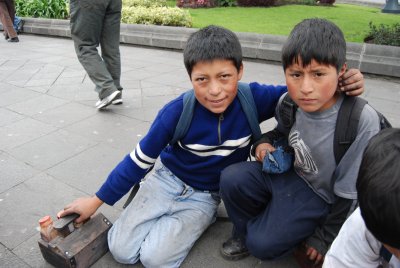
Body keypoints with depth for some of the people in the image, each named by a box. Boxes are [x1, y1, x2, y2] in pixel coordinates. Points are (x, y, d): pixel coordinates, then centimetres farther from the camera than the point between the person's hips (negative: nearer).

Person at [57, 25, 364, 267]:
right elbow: (140, 159, -11)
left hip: (205, 197, 0)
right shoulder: (177, 112, -23)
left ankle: (197, 220, 12)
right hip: (166, 181, 1)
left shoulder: (253, 99, -20)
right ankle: (169, 218, 20)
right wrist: (97, 200, -4)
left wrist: (340, 84, -29)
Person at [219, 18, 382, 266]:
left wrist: (325, 238, -7)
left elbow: (349, 192, -18)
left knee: (263, 245, -17)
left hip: (320, 195, -4)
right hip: (287, 171, 5)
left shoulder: (362, 121, -29)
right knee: (231, 179, -16)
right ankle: (244, 232, 11)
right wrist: (264, 142, -11)